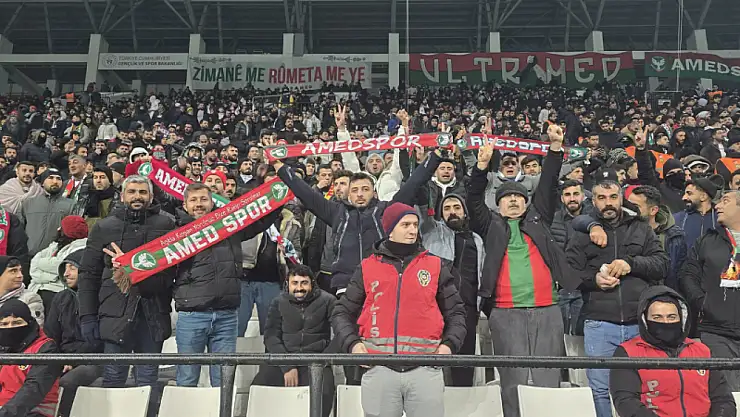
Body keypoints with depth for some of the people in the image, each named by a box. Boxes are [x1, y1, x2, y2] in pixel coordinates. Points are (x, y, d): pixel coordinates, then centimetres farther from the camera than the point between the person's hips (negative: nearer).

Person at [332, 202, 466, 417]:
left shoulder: (435, 266, 10)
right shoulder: (367, 267, 9)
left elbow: (456, 312, 15)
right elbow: (342, 313, 12)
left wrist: (449, 344, -1)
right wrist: (352, 343, -4)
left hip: (425, 368, 0)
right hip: (380, 369, 0)